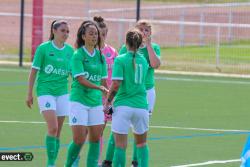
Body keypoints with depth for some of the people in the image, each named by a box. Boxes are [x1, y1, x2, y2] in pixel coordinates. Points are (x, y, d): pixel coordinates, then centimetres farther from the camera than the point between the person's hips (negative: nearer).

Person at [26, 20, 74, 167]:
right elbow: (34, 71, -2)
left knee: (58, 131, 5)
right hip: (45, 91, -4)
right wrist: (30, 94, -2)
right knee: (53, 128, -17)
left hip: (62, 93, 4)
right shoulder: (44, 48, -5)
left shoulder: (70, 50, 6)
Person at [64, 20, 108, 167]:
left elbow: (103, 80, 14)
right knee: (79, 139, -8)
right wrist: (99, 87, -27)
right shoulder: (78, 55, -7)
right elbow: (81, 79, -16)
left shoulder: (100, 56, 10)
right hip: (79, 100, -5)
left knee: (96, 138, 3)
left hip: (96, 101, 5)